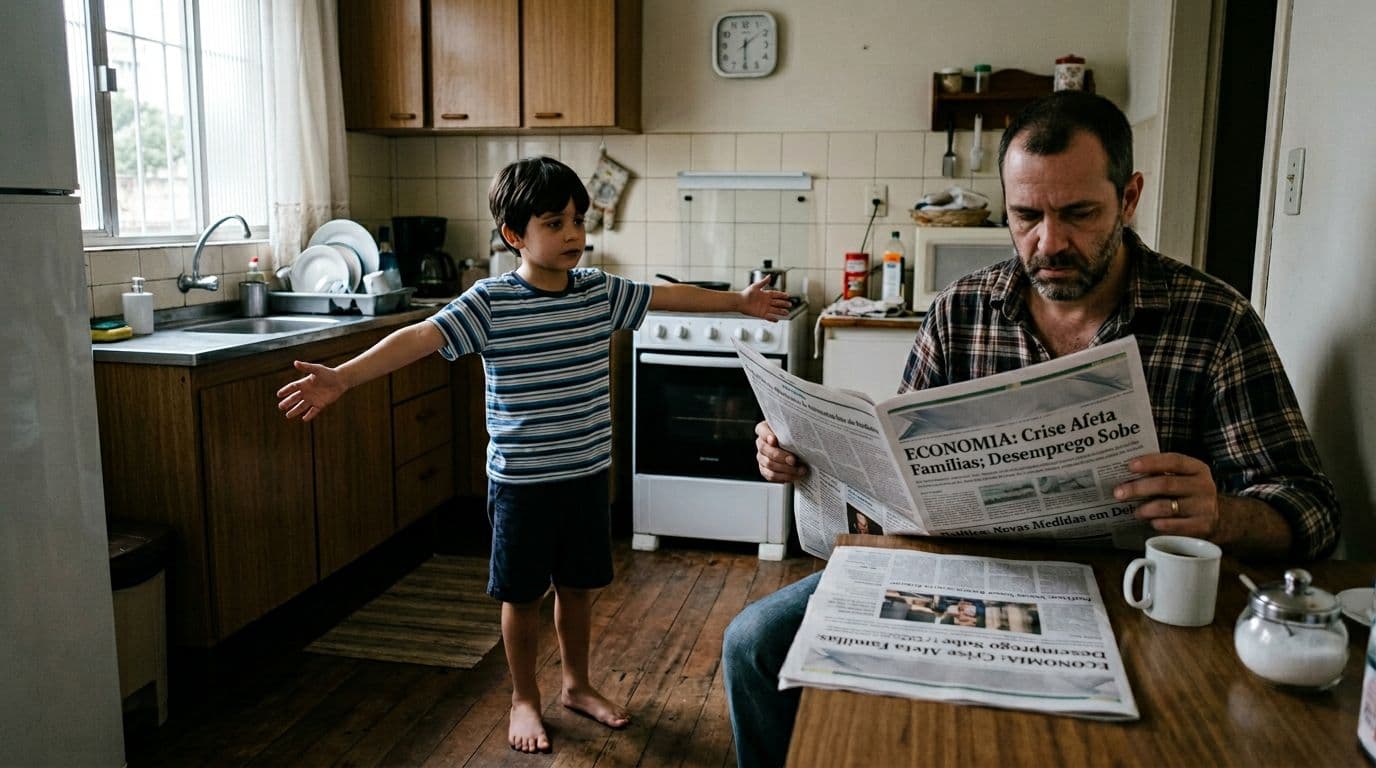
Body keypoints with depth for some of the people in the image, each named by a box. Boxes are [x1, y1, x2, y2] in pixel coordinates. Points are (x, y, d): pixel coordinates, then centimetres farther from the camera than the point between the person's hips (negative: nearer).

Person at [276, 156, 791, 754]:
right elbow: (420, 337, -26)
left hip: (587, 473, 5)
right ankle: (524, 700, 33)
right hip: (521, 480, -4)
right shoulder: (489, 302, -15)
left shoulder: (600, 292, 0)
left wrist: (738, 301, 23)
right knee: (523, 595, 12)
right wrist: (343, 376, -40)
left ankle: (576, 686, 40)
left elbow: (668, 296, 13)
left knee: (578, 587, 19)